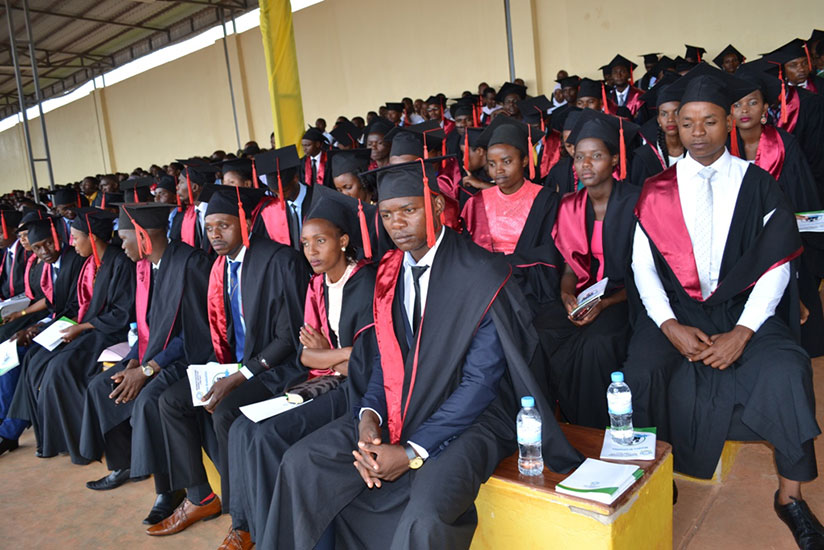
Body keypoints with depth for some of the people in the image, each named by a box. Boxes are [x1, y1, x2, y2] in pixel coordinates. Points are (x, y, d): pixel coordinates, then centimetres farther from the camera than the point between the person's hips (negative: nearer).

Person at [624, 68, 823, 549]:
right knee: (641, 371, -26)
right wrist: (670, 325, -15)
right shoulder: (657, 191, 3)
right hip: (675, 307, 0)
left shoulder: (758, 184, 3)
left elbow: (776, 266, -2)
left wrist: (743, 332, -16)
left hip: (743, 308, 1)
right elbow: (643, 265, -1)